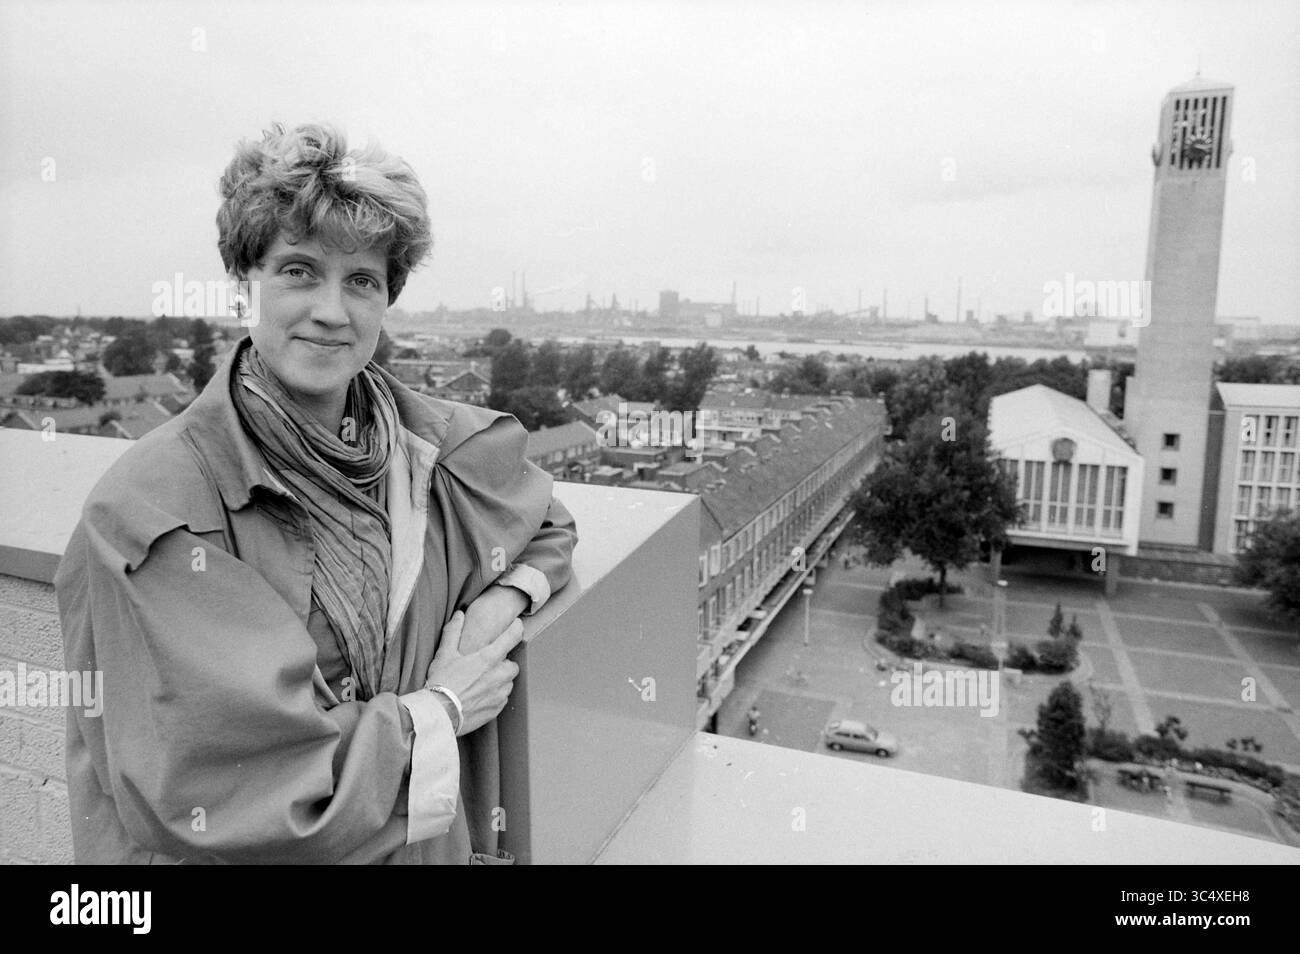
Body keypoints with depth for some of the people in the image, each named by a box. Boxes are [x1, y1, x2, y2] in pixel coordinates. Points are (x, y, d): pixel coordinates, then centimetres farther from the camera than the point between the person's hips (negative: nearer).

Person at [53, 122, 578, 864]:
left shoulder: (430, 442, -9)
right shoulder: (149, 508, -23)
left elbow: (550, 527, 9)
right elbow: (217, 790, -25)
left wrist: (504, 602, -11)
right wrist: (439, 709, -17)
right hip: (250, 847, -4)